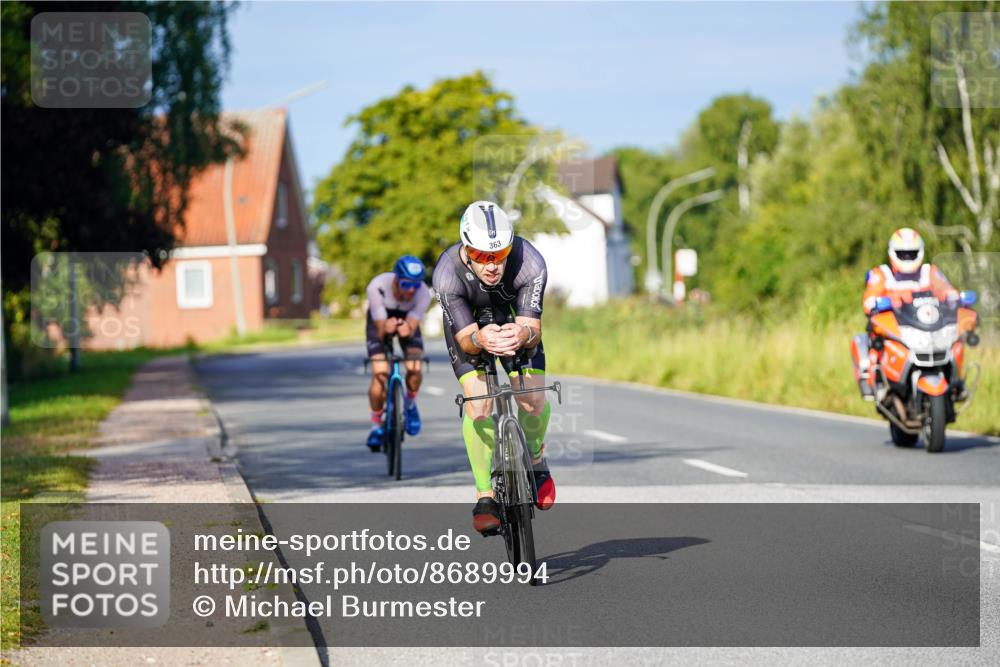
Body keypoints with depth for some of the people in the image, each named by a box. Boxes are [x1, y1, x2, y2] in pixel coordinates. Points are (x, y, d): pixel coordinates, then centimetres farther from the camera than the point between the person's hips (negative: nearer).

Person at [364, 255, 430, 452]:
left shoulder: (423, 293, -33)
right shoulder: (377, 287, -37)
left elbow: (411, 328, -34)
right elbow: (380, 330, -34)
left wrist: (407, 330, -57)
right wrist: (386, 328, -58)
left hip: (407, 320, 1)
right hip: (381, 320, -1)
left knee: (415, 369, -22)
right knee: (379, 375, -19)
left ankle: (410, 404, 11)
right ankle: (376, 425, 1)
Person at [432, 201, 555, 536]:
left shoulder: (530, 263, -35)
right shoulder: (447, 273, -36)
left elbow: (533, 327, -35)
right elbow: (465, 338, -34)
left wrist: (523, 334, -59)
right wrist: (480, 339, -58)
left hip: (514, 320, 1)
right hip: (467, 324, -1)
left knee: (534, 401, -13)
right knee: (477, 406, -20)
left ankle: (535, 460, 20)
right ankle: (485, 496, -6)